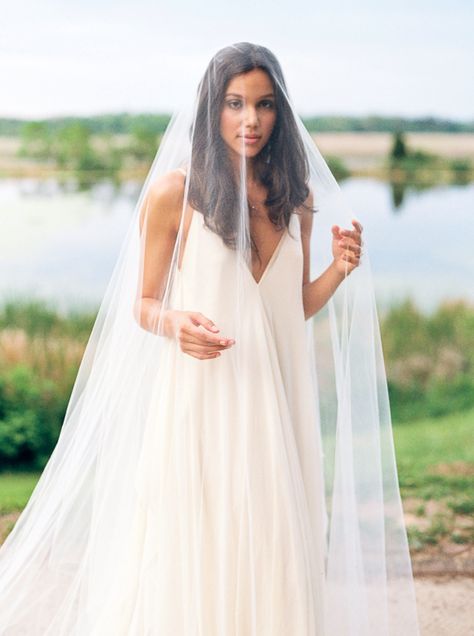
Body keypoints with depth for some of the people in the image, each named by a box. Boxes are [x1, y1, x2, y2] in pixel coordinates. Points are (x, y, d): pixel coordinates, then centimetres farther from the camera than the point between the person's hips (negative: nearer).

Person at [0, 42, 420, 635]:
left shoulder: (297, 197, 8)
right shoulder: (174, 191, -5)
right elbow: (142, 304, 1)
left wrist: (340, 269, -3)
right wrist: (175, 324, -20)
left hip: (275, 405, 4)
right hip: (200, 403, -4)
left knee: (270, 559, 9)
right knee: (188, 559, 2)